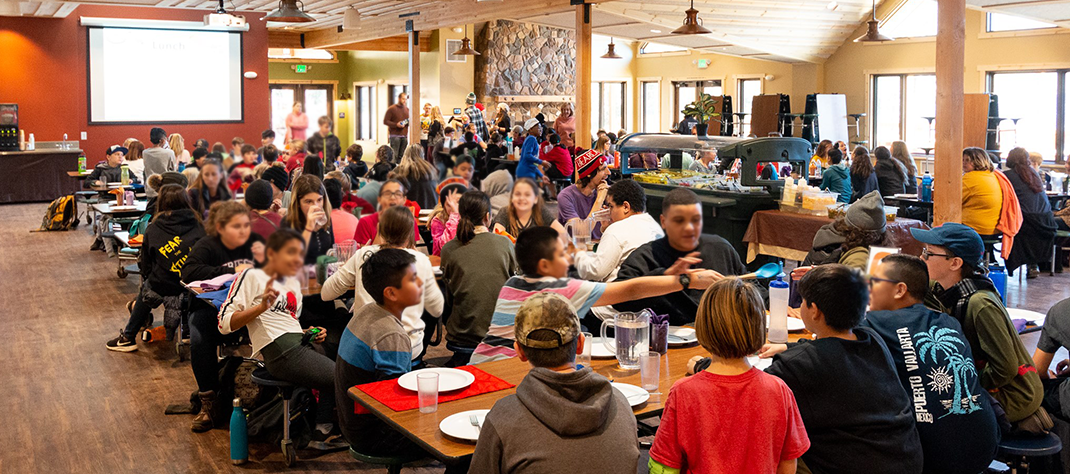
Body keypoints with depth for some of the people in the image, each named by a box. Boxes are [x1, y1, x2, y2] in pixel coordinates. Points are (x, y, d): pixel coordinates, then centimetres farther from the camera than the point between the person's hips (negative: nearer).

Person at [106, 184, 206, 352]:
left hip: (164, 291, -2)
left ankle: (128, 338, 42)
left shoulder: (153, 230, -1)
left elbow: (145, 267, 7)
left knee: (146, 287, 31)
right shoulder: (198, 225, 1)